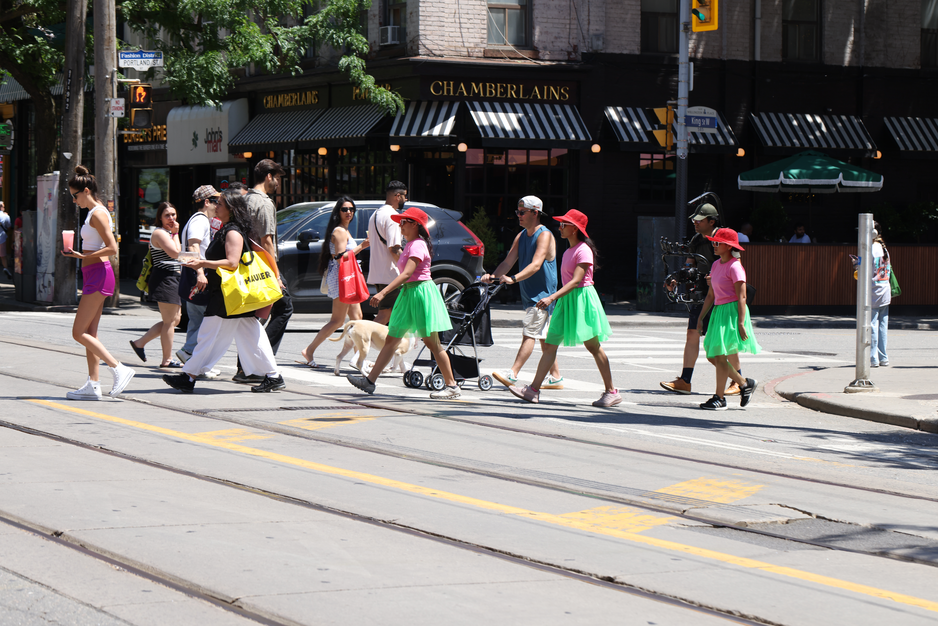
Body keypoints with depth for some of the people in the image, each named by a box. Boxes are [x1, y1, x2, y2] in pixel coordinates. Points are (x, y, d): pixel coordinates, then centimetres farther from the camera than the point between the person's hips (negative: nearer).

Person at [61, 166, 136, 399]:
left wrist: (82, 256, -18)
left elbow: (112, 248, -21)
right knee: (89, 333, 10)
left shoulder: (97, 214, -14)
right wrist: (77, 253, 13)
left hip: (98, 274, -10)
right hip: (94, 275, 10)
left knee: (79, 332, -9)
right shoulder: (95, 212, 16)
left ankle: (119, 369, -10)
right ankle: (93, 385, 11)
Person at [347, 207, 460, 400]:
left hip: (420, 293, -10)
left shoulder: (417, 245, -15)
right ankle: (370, 381, 6)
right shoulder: (410, 244, 16)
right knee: (392, 340, 7)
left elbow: (407, 273, -26)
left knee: (431, 342, -6)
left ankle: (451, 386, 0)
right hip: (407, 293, 10)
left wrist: (383, 293, -33)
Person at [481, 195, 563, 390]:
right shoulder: (521, 236, 12)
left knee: (530, 333, -14)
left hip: (542, 294, -9)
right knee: (543, 336, 11)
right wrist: (493, 276, -13)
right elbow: (508, 261, 7)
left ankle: (512, 374, -21)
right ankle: (556, 377, 17)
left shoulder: (544, 235, -14)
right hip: (529, 293, 9)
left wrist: (514, 278, -39)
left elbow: (536, 265, -26)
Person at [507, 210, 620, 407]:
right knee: (550, 344, 2)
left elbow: (576, 281, -22)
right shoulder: (569, 251, 15)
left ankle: (611, 392, 3)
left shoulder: (583, 250, -13)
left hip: (581, 298, -9)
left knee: (593, 345, -4)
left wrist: (552, 298, -30)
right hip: (566, 301, 9)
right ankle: (533, 390, -1)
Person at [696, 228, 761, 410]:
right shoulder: (716, 265, 13)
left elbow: (742, 297, -16)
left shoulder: (734, 267, -13)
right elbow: (711, 295, 19)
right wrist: (701, 318, 17)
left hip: (732, 311, -9)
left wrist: (741, 323, -21)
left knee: (720, 356, -7)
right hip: (718, 312, 9)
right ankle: (744, 383, 22)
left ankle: (719, 398, 2)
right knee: (712, 356, 9)